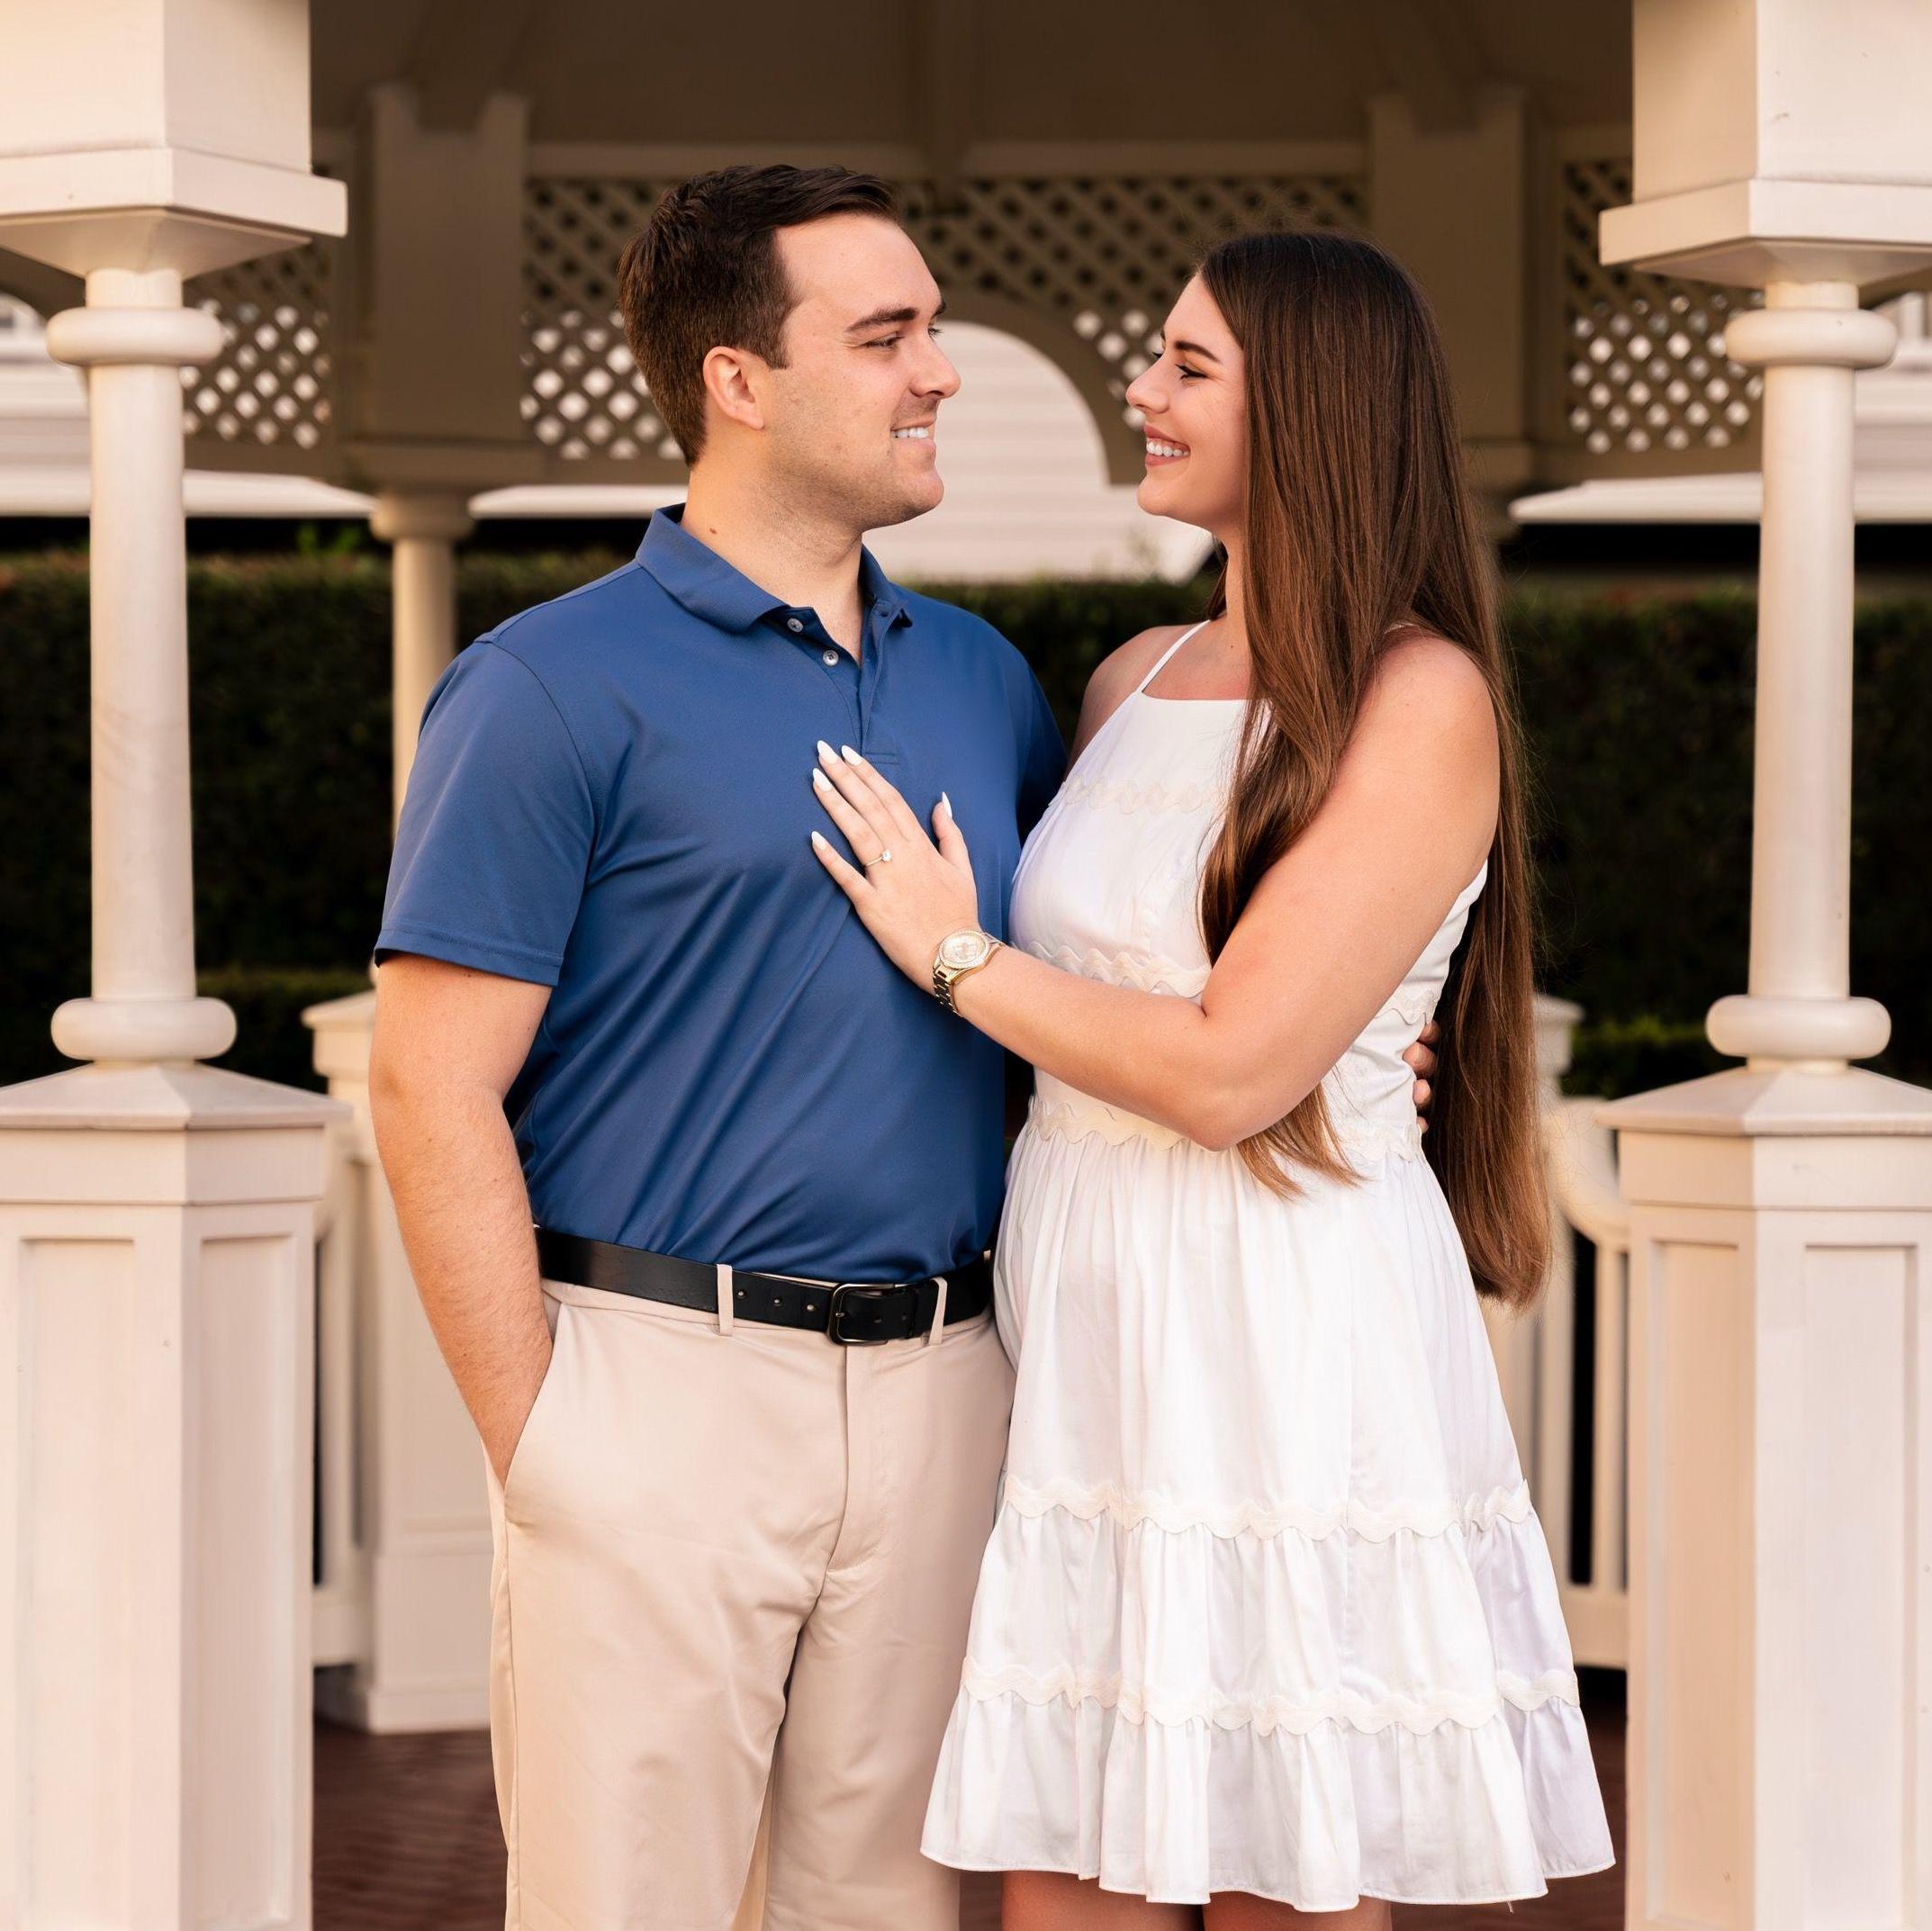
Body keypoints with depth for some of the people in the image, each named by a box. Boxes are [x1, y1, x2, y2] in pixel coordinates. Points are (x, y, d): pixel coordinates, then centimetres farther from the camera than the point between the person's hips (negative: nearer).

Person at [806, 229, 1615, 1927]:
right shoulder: (1133, 682, 13)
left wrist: (951, 950, -6)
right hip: (1088, 1338, 7)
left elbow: (1229, 1071, -16)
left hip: (1288, 1343, -6)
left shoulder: (1421, 702, -9)